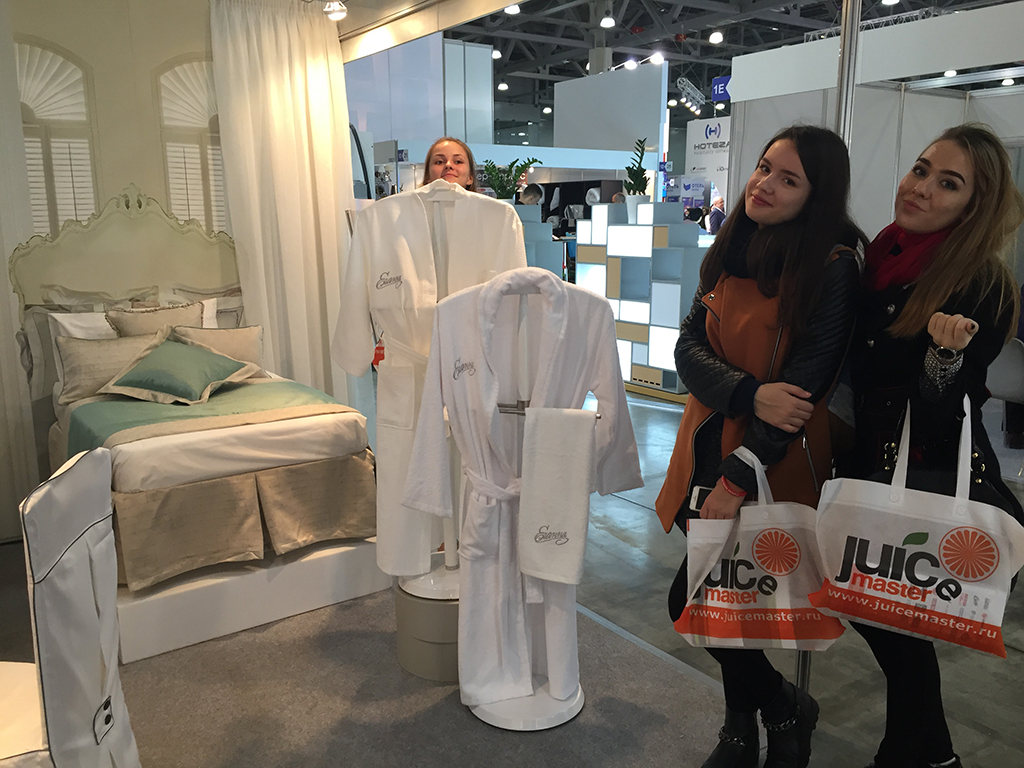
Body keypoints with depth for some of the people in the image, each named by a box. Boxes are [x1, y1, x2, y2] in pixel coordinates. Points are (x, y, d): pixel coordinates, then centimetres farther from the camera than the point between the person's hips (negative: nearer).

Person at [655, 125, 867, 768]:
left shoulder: (834, 268, -14)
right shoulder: (733, 249, 4)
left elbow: (805, 384, -18)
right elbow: (689, 347, -2)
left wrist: (739, 475, -21)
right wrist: (751, 394, -20)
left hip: (775, 457, -5)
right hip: (712, 440, 6)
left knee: (692, 600, -5)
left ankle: (786, 708, 24)